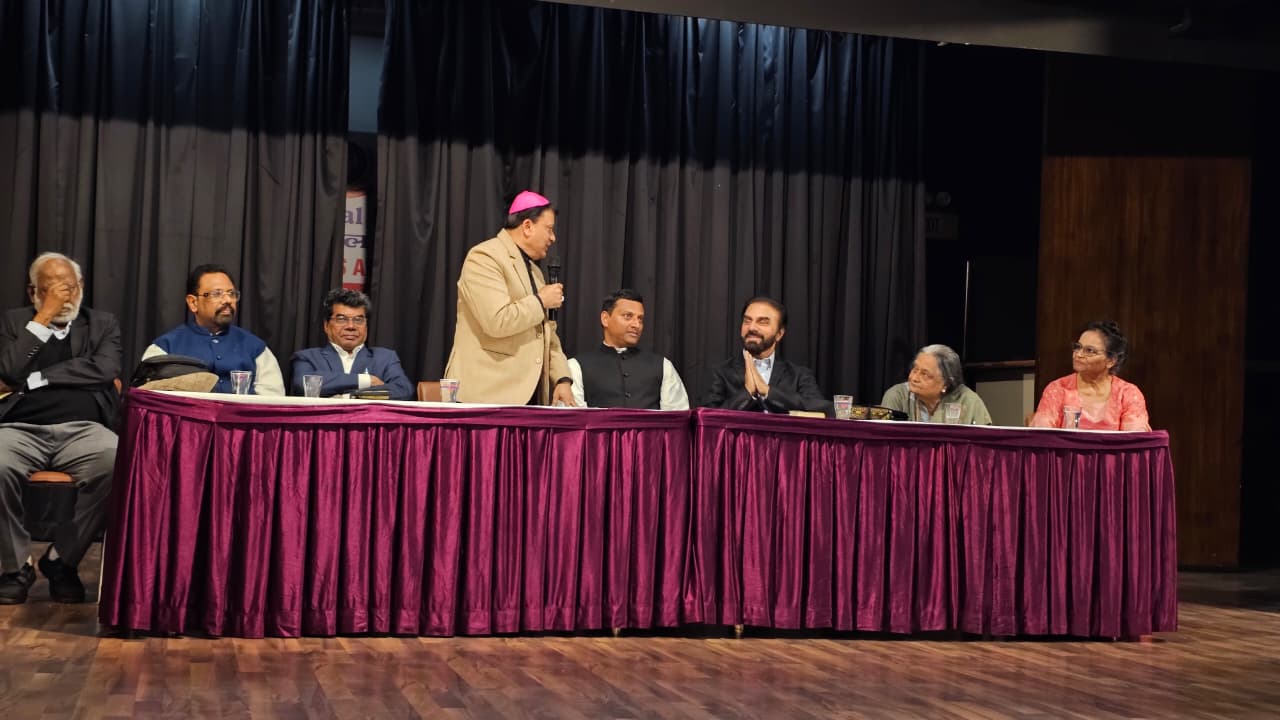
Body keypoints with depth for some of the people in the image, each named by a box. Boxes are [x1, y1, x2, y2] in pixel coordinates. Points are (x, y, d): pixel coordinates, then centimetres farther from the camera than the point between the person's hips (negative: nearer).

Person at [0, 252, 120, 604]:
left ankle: (61, 558, -12)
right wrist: (43, 318, -1)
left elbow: (104, 370, -2)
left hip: (83, 429, 0)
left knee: (117, 463, -34)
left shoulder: (103, 324, 18)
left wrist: (32, 380, -3)